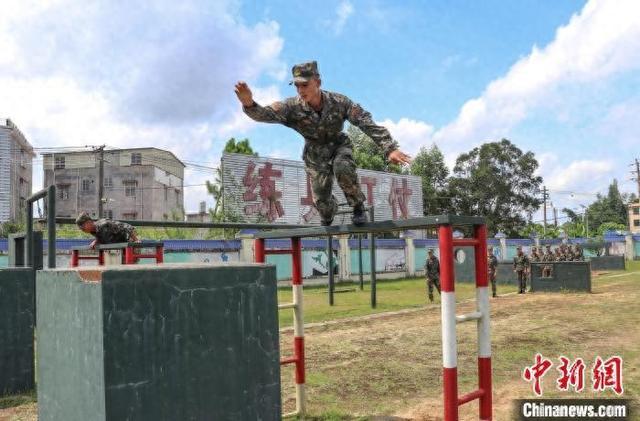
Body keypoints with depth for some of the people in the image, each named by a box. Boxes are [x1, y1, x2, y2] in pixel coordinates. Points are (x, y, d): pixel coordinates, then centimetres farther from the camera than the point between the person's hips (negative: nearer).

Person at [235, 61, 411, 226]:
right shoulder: (292, 106, -25)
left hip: (338, 146, -1)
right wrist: (249, 104, -63)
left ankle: (358, 206, -9)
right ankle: (328, 217, 40)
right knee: (320, 200, 0)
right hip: (315, 154, 1)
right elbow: (265, 114, -39)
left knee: (342, 168, -35)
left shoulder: (339, 102, -26)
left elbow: (367, 123, -26)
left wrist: (390, 148, -35)